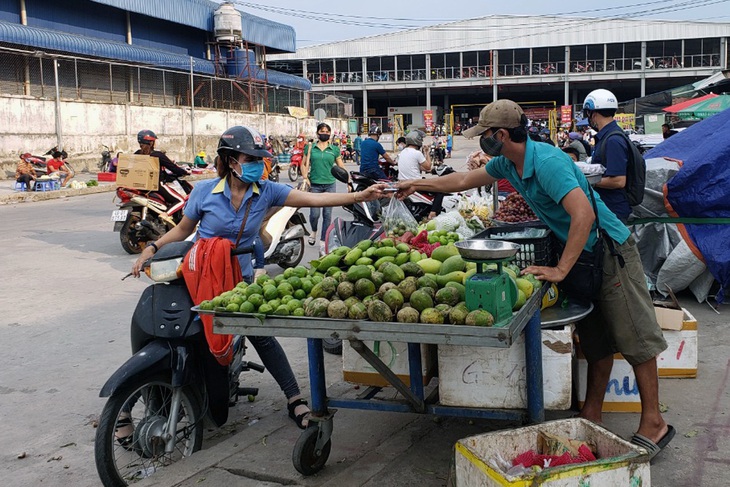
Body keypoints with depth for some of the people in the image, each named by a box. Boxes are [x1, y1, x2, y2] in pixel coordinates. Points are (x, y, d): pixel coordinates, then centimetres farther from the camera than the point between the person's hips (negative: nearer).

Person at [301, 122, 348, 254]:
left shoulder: (334, 149, 8)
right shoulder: (310, 148, 6)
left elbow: (341, 167, 10)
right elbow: (304, 164, 10)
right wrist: (305, 177, -5)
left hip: (330, 185, 1)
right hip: (314, 185, -1)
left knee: (327, 214, 0)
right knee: (314, 214, -4)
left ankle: (323, 244, 8)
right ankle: (314, 231, 30)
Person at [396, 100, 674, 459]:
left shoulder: (547, 162, -27)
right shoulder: (507, 163, 3)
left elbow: (584, 214, -35)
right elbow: (465, 180, 19)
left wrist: (561, 270, -33)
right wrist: (418, 185, 24)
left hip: (610, 251, -9)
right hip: (581, 253, 9)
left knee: (634, 336, -1)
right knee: (596, 339, 14)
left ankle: (653, 424, 7)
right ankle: (591, 415, 21)